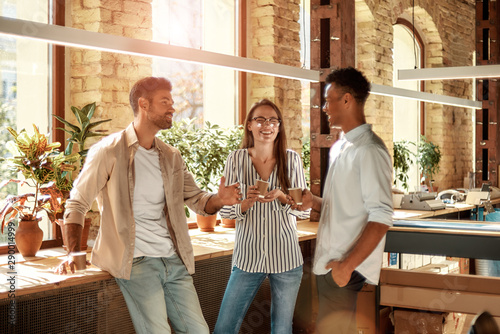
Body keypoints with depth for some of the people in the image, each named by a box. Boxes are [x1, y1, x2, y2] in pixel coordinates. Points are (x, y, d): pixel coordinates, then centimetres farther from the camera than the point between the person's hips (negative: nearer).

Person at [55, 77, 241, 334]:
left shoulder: (171, 157, 13)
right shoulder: (109, 151, -5)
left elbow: (195, 199, 14)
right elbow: (77, 204, -2)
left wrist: (218, 200, -8)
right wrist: (74, 253, -10)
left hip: (174, 260, 6)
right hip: (136, 262, -6)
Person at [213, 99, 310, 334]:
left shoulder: (291, 159, 1)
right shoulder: (236, 159, 0)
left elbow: (305, 210, 2)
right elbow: (224, 210, 1)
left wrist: (282, 197, -17)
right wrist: (246, 202, -19)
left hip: (286, 257, 0)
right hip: (247, 257, 0)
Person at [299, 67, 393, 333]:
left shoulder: (369, 150, -14)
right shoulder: (339, 147, 15)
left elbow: (381, 218, -20)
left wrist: (347, 265, -22)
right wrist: (313, 202, 4)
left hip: (346, 266, -9)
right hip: (327, 262, 9)